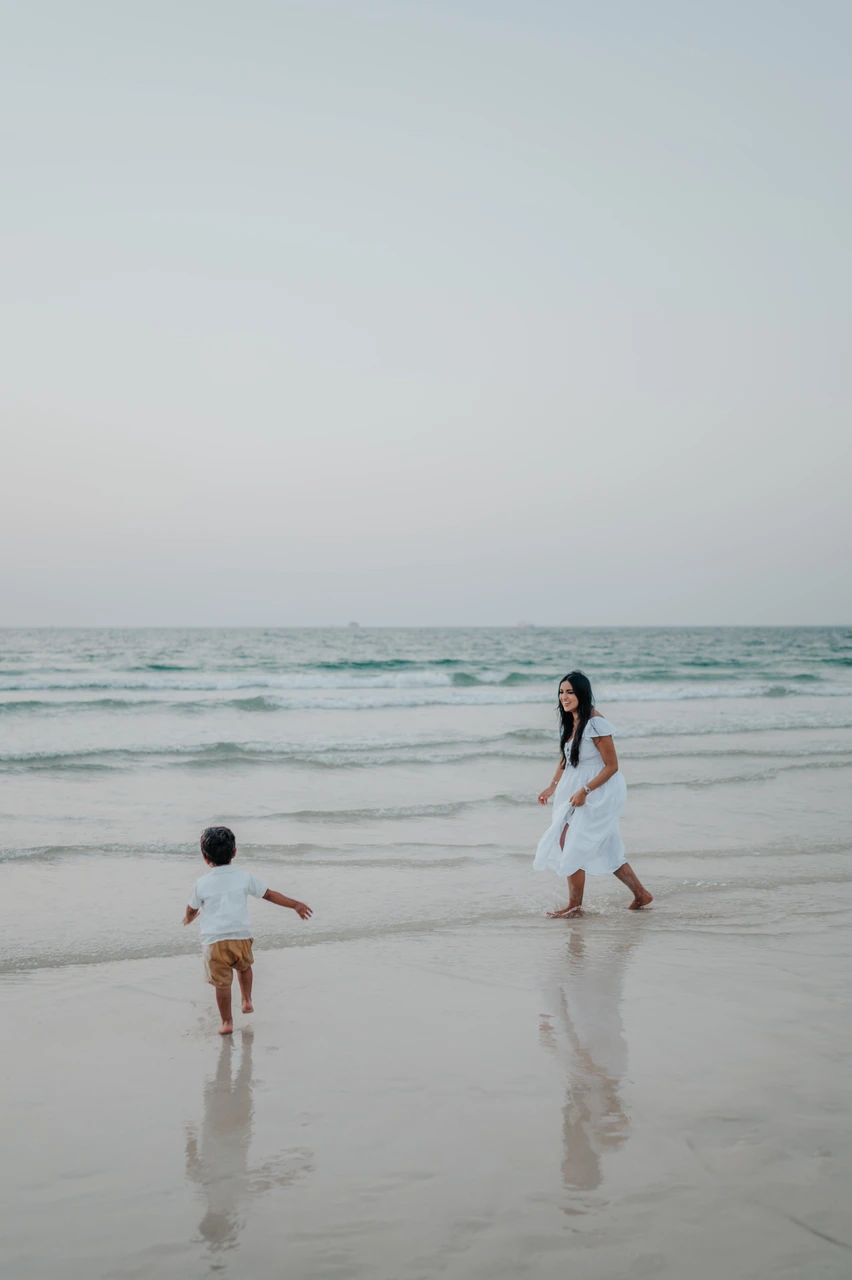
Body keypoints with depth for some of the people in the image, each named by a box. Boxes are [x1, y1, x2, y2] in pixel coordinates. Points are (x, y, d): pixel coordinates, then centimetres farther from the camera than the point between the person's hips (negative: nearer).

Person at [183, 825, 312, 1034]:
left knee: (222, 983, 6)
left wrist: (188, 918, 38)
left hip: (214, 941, -2)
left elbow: (192, 910, 13)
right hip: (241, 937, 2)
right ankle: (247, 1001, 32)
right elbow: (270, 895, 5)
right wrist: (295, 905, 16)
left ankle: (227, 1023, 13)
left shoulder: (201, 884, -2)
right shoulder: (244, 878, -1)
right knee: (244, 966, 31)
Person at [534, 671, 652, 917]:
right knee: (607, 848, 14)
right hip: (578, 791, 9)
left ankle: (575, 906, 7)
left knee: (571, 844, -7)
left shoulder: (595, 724, -21)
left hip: (599, 792, -9)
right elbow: (564, 759, 17)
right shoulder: (569, 722, 5)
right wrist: (553, 786, 5)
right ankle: (640, 894, 27)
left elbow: (612, 766, -19)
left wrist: (585, 791, -22)